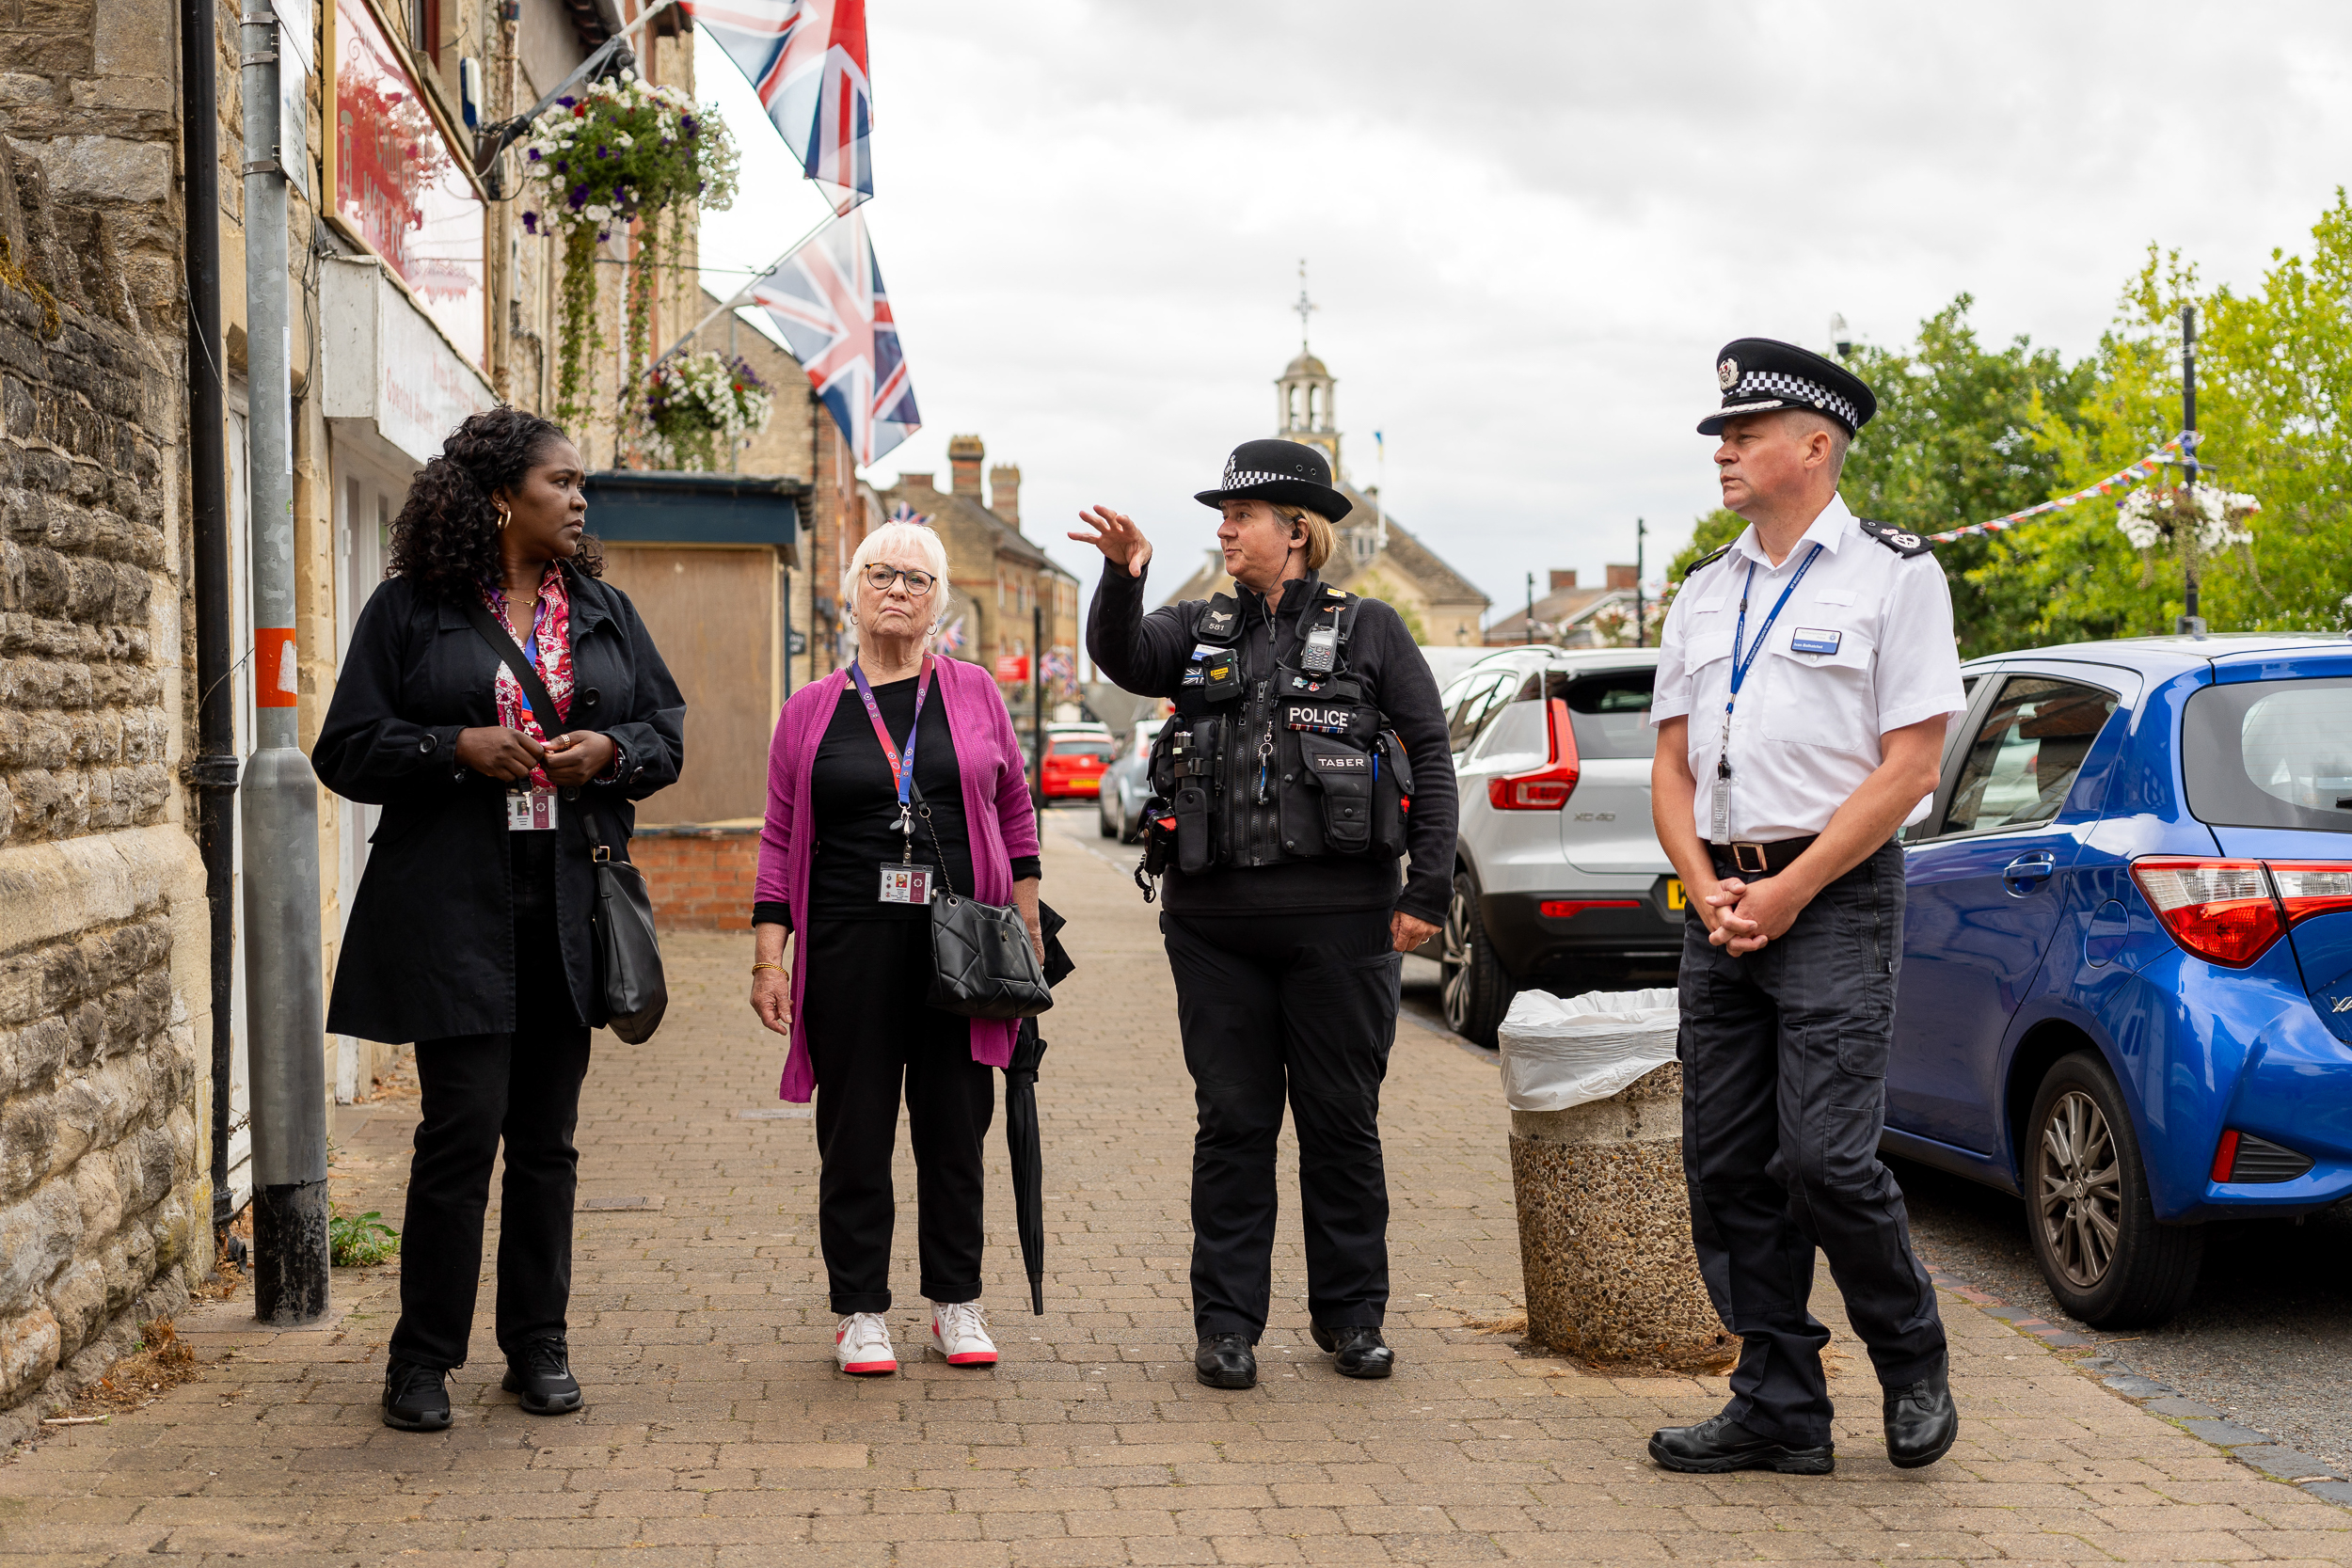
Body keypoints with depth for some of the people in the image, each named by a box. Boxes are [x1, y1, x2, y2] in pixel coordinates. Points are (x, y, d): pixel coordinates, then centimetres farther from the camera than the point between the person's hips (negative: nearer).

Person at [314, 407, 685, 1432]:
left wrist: (610, 751, -6)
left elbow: (668, 732, 15)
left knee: (545, 1138, 9)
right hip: (453, 912, -4)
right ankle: (423, 1357, 7)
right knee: (462, 1129, -6)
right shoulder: (409, 610, 1)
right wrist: (458, 747, -15)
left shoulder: (604, 611, 13)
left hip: (570, 909, 4)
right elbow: (346, 749, 0)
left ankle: (538, 1346, 19)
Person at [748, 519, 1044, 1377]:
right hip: (851, 944, -1)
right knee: (855, 1131, 3)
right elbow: (780, 839, 6)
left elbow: (1015, 813, 11)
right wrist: (768, 954, -1)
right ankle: (860, 1311, 14)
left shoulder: (973, 692, 8)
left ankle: (957, 1304, 18)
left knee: (956, 1127, 6)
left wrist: (1027, 928, 6)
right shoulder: (812, 710, 7)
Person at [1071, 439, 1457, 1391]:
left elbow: (1430, 757, 2)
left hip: (1338, 918, -2)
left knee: (1342, 1118, 6)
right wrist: (1122, 577, -27)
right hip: (1216, 919, 2)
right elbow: (1123, 657, -7)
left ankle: (1350, 1316, 19)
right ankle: (1226, 1322, 13)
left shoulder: (1369, 631, 4)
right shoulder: (1202, 631, 12)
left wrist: (1429, 890, -5)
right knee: (1232, 1121, 6)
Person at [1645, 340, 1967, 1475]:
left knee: (1825, 1159, -13)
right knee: (1726, 1168, 4)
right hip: (1719, 902, 6)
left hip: (1834, 896, -6)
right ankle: (1780, 1411, 13)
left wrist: (1788, 890, -12)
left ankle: (1913, 1362, 12)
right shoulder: (1704, 594, 17)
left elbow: (1909, 765, -7)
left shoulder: (1894, 574, -1)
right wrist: (1709, 889, -2)